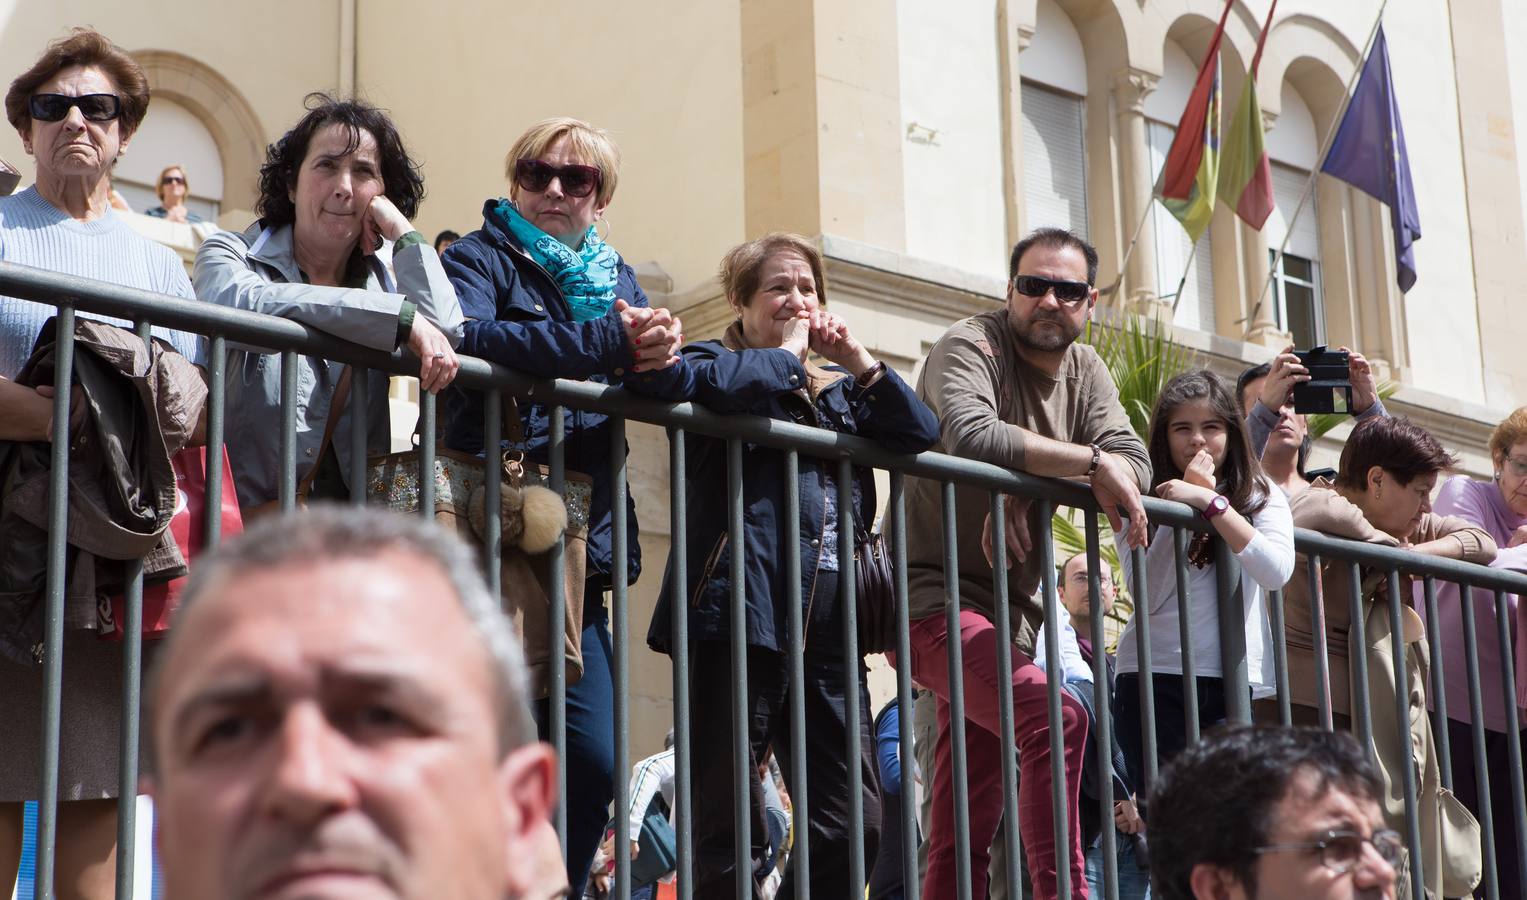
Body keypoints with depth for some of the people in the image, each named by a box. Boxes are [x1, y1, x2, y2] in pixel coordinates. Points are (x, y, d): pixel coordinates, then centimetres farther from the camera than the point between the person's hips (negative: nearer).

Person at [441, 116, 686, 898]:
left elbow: (671, 383, 10)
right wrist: (610, 344, -22)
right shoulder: (478, 259, 4)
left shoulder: (617, 279, 22)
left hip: (583, 547, 5)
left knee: (594, 762, -2)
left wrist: (659, 353, -14)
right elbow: (474, 334, -19)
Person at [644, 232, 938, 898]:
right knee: (729, 833, -5)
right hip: (740, 617, -6)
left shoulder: (838, 389, 26)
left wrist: (859, 362, 5)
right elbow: (711, 381, -18)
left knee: (855, 824, 1)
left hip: (827, 626, 6)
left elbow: (923, 434, 14)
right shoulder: (720, 359, 8)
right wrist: (787, 353, -2)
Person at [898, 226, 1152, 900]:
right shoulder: (970, 346, -7)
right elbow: (971, 435, -28)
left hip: (1008, 611, 8)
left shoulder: (1084, 370, 14)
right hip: (937, 598, -8)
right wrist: (1090, 461, -22)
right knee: (1055, 717, -28)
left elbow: (1135, 464, 0)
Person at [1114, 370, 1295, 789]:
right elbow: (1148, 594, -9)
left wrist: (1210, 501, -13)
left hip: (1233, 679, 1)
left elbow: (1277, 570, -11)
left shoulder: (1262, 497, 9)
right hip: (1154, 675, -1)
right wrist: (1186, 507, -11)